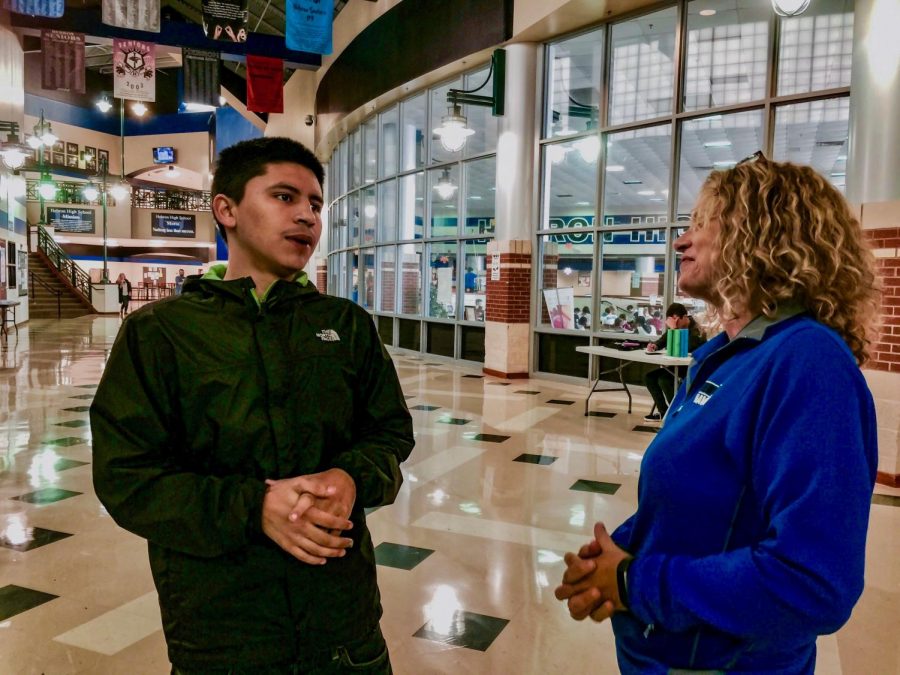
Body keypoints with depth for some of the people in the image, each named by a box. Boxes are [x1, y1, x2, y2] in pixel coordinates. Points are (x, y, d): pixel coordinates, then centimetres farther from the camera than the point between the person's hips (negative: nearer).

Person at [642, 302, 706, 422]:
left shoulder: (696, 331, -21)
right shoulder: (676, 327, 0)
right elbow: (663, 340, 12)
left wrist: (673, 329, -33)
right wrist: (655, 345, -11)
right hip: (677, 366, 8)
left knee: (664, 380, -28)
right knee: (649, 377, -3)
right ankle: (663, 411, 7)